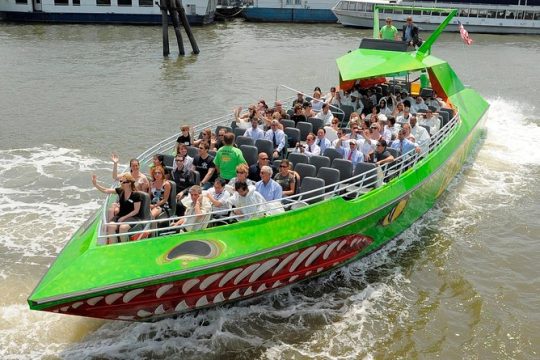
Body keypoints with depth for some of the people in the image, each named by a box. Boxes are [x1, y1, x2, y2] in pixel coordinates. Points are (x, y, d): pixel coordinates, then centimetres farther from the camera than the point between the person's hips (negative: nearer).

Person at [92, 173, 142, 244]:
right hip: (120, 216, 5)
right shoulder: (120, 191, 6)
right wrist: (95, 184, -4)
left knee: (123, 227, -36)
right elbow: (105, 191, 7)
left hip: (132, 217, -5)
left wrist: (124, 217, -13)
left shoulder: (136, 195, -9)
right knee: (110, 226, -27)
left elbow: (136, 211, -8)